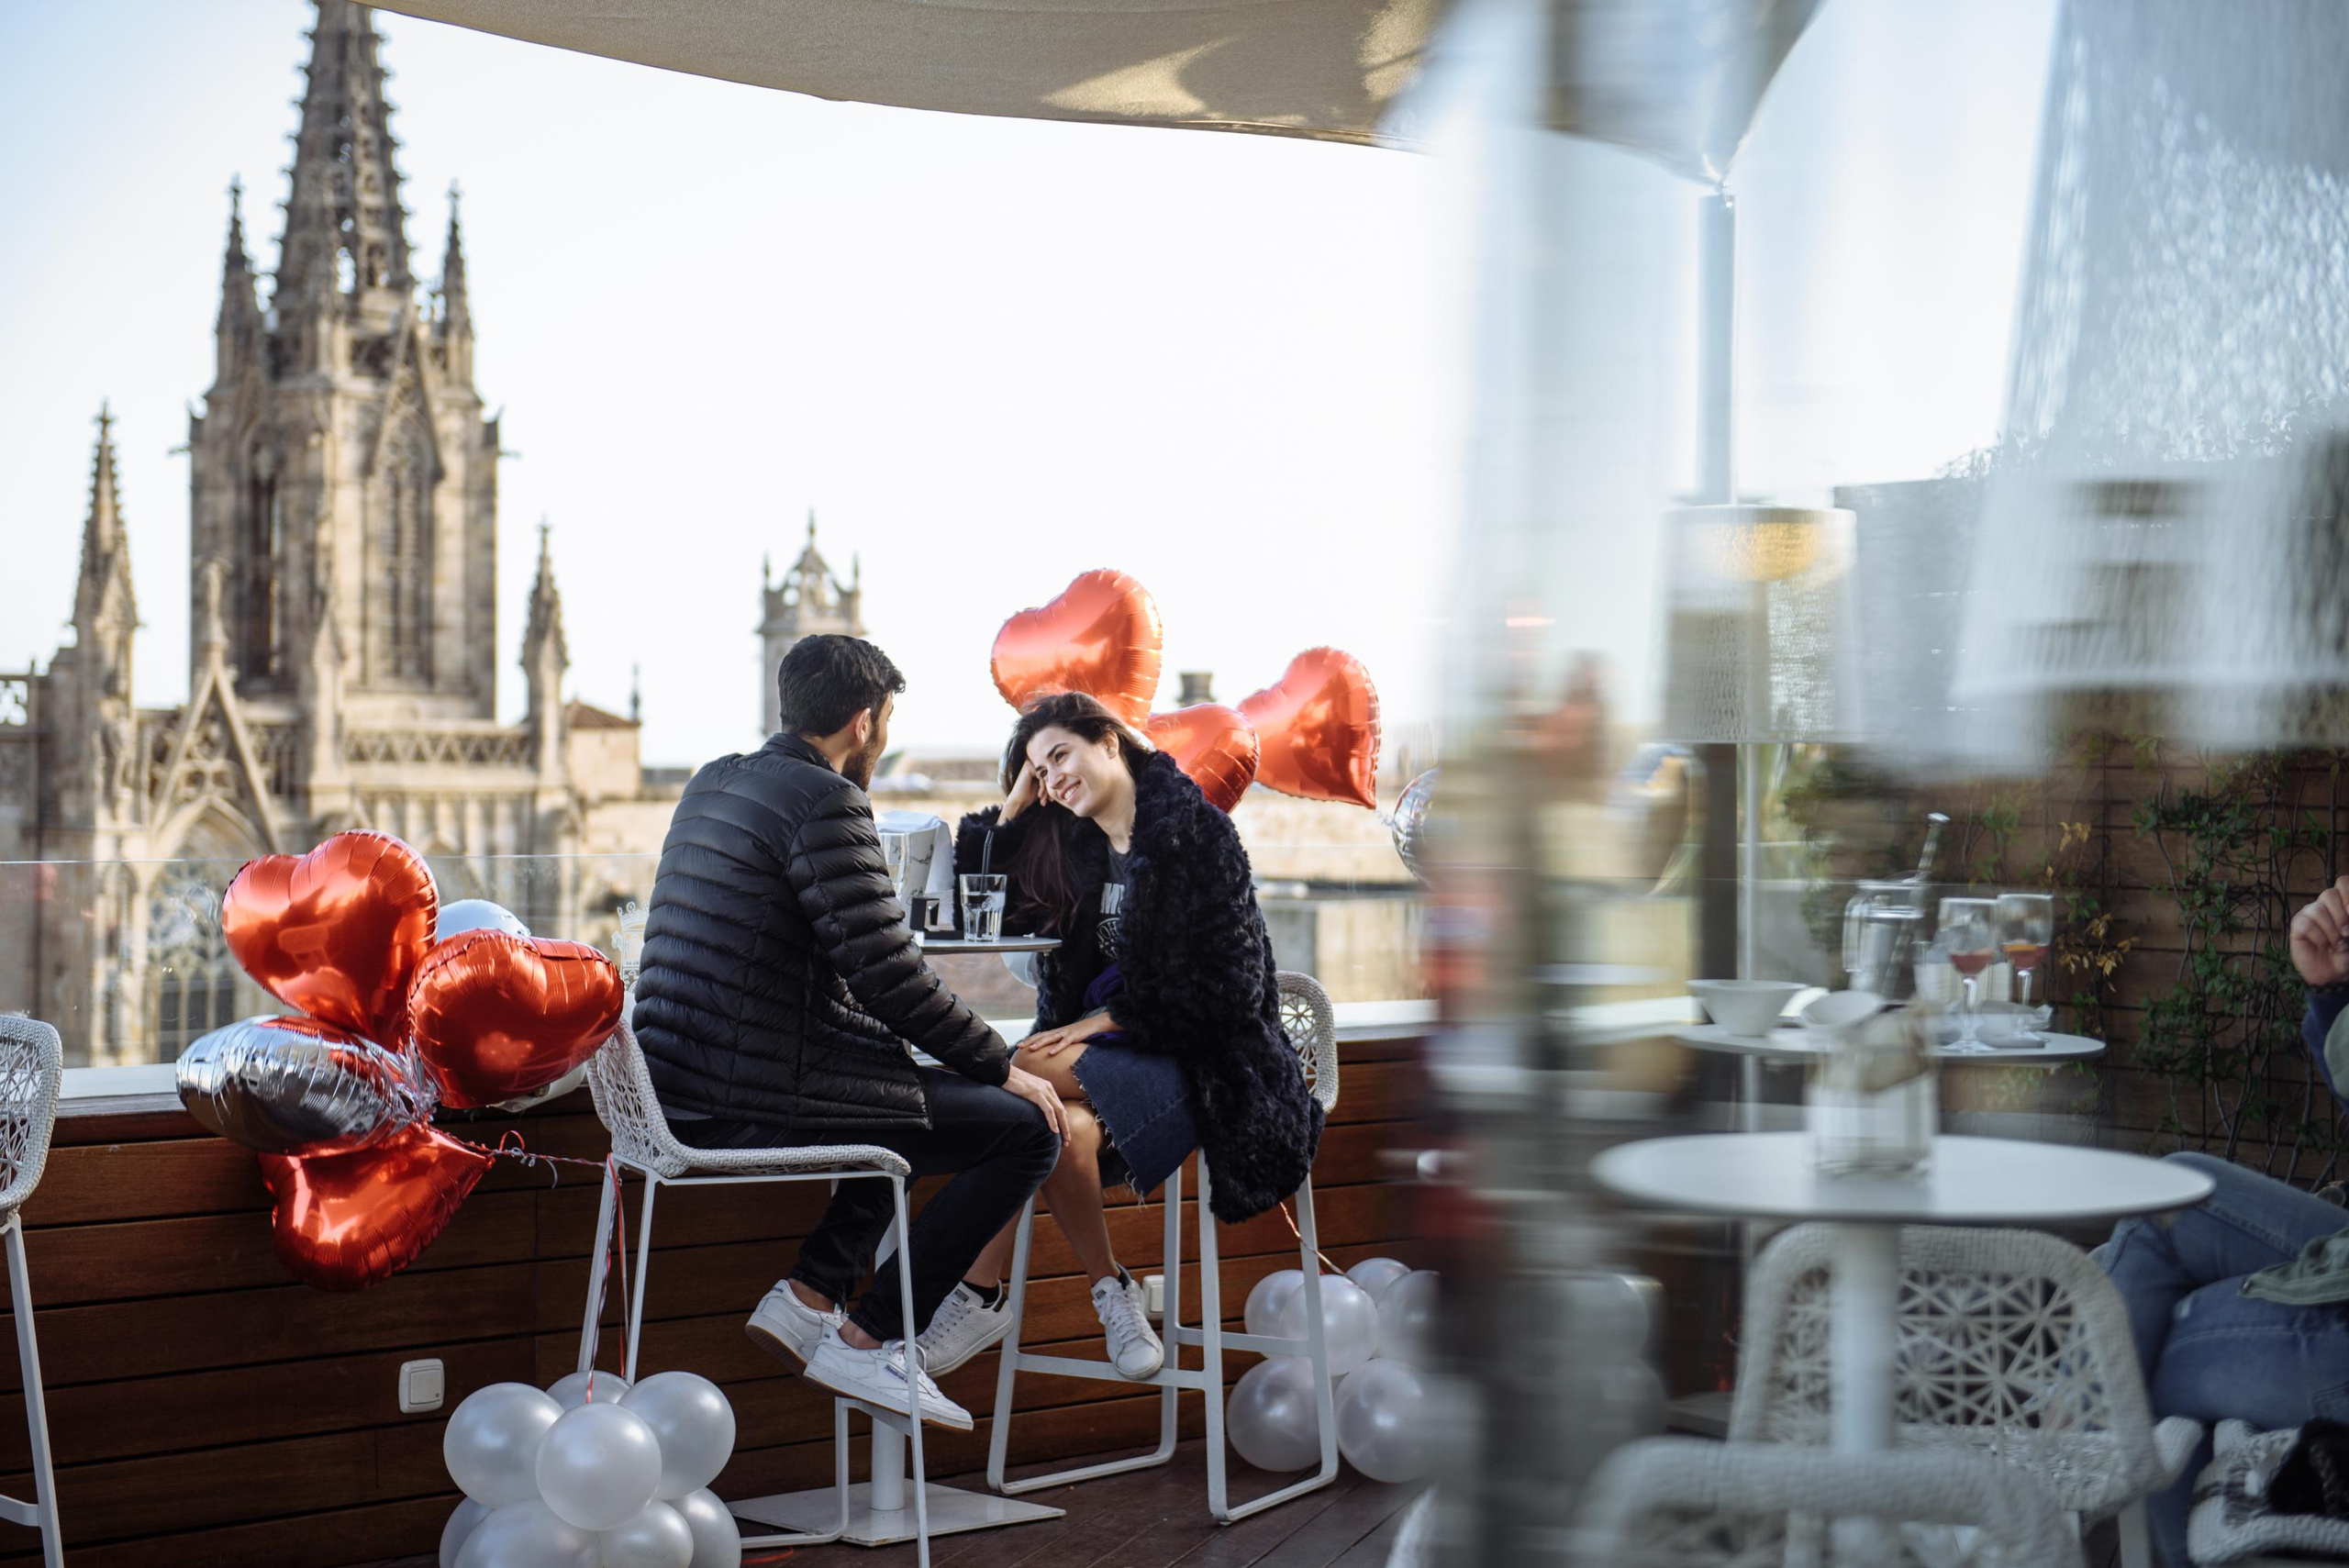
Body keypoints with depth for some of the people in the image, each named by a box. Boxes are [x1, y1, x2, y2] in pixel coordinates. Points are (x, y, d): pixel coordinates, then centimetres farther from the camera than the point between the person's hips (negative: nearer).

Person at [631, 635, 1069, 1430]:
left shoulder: (712, 783, 15)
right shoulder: (824, 802, -13)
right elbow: (889, 976, -15)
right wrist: (1005, 1069, -5)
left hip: (678, 1090, 10)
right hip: (758, 1102, -10)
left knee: (933, 1091, 29)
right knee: (1026, 1129, -3)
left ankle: (811, 1291, 16)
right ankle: (868, 1340, -1)